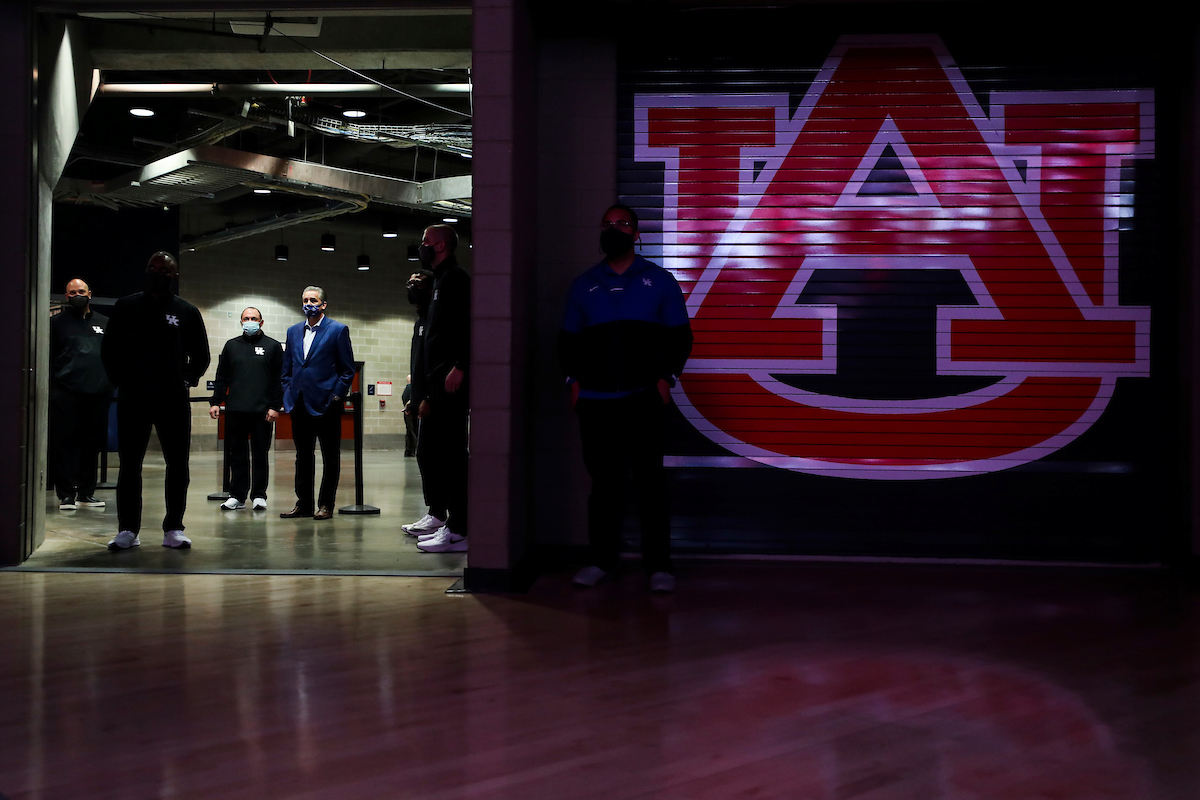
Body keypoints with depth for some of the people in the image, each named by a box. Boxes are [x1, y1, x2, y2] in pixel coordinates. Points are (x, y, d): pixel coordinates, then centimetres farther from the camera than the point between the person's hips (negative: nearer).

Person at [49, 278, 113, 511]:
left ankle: (86, 493, 16)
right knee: (64, 444, -3)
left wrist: (111, 385, 8)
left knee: (92, 444, 8)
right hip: (66, 394, -3)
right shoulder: (58, 322, 8)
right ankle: (66, 494, 2)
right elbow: (47, 356, 4)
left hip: (97, 395, 3)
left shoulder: (104, 323, 16)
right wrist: (50, 386, -6)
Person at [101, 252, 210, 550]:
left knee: (178, 466, 1)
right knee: (129, 466, 3)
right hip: (132, 400, 0)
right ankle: (128, 530, 10)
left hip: (174, 400, 0)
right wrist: (121, 380, 4)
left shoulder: (187, 312, 7)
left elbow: (201, 357, 14)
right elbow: (109, 349, 11)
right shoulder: (126, 307, 7)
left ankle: (173, 529, 9)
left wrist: (186, 380, 4)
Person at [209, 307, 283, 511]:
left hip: (262, 411, -2)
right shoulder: (231, 346, 13)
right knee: (237, 454, 5)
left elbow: (280, 380, 3)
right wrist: (215, 402, 5)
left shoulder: (273, 346, 6)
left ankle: (259, 495, 11)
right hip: (235, 410, 2)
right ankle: (237, 496, 12)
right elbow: (222, 377, 14)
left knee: (260, 454, 3)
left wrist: (275, 407, -5)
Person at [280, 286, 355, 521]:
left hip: (325, 403, -5)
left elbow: (347, 369, -3)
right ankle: (304, 503, 18)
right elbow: (287, 368, 19)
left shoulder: (338, 330, -2)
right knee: (303, 455, 11)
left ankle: (326, 505, 9)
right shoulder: (293, 331, 14)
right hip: (299, 404, 5)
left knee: (330, 457, 2)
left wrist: (336, 395, -9)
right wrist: (288, 395, 9)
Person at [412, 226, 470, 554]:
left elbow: (467, 324, -21)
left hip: (451, 383, -11)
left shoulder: (455, 278, -6)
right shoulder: (440, 281, 25)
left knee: (450, 455, -11)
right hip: (439, 387, 11)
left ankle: (459, 531, -10)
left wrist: (459, 366, -29)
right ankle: (442, 520, 23)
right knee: (427, 453, 15)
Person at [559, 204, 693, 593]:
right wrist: (573, 379, 2)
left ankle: (659, 565, 3)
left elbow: (680, 337, 7)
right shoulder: (583, 285, 14)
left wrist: (666, 377, -5)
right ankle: (600, 560, 16)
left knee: (650, 482, -3)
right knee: (603, 482, 7)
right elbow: (567, 340, 15)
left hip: (643, 399, -2)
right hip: (595, 401, 2)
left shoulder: (659, 281, 8)